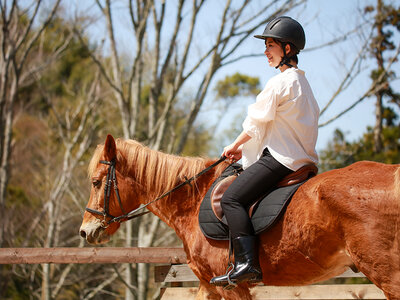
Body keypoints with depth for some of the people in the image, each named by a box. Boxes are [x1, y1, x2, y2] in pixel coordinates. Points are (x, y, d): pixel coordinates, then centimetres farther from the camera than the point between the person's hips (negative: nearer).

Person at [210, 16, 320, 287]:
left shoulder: (279, 83, -12)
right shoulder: (302, 82, 19)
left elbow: (255, 122, -5)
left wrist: (235, 147, 11)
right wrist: (245, 148, 20)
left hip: (281, 158, -11)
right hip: (302, 157, 11)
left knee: (232, 198, -17)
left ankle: (247, 263, -28)